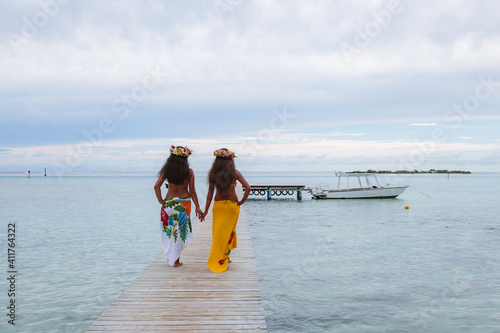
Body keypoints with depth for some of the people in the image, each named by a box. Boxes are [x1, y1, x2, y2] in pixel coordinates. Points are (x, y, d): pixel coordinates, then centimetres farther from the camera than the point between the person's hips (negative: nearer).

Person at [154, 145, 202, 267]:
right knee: (181, 230, 6)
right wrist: (197, 207, 2)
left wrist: (160, 200, 2)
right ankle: (176, 260, 10)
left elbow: (157, 186, -8)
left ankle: (169, 255, 20)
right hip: (184, 202, -1)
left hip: (169, 202, 1)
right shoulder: (189, 172, -5)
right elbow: (192, 191, -4)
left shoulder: (166, 170, -2)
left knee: (169, 229, 16)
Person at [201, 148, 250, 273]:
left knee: (218, 232, 10)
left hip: (218, 206, 1)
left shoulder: (213, 173, -4)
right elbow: (248, 188, -11)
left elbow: (210, 193, -4)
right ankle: (223, 258, 12)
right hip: (232, 206, -1)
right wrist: (242, 202, 0)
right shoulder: (235, 173, -6)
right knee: (229, 232, 11)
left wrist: (206, 210, 2)